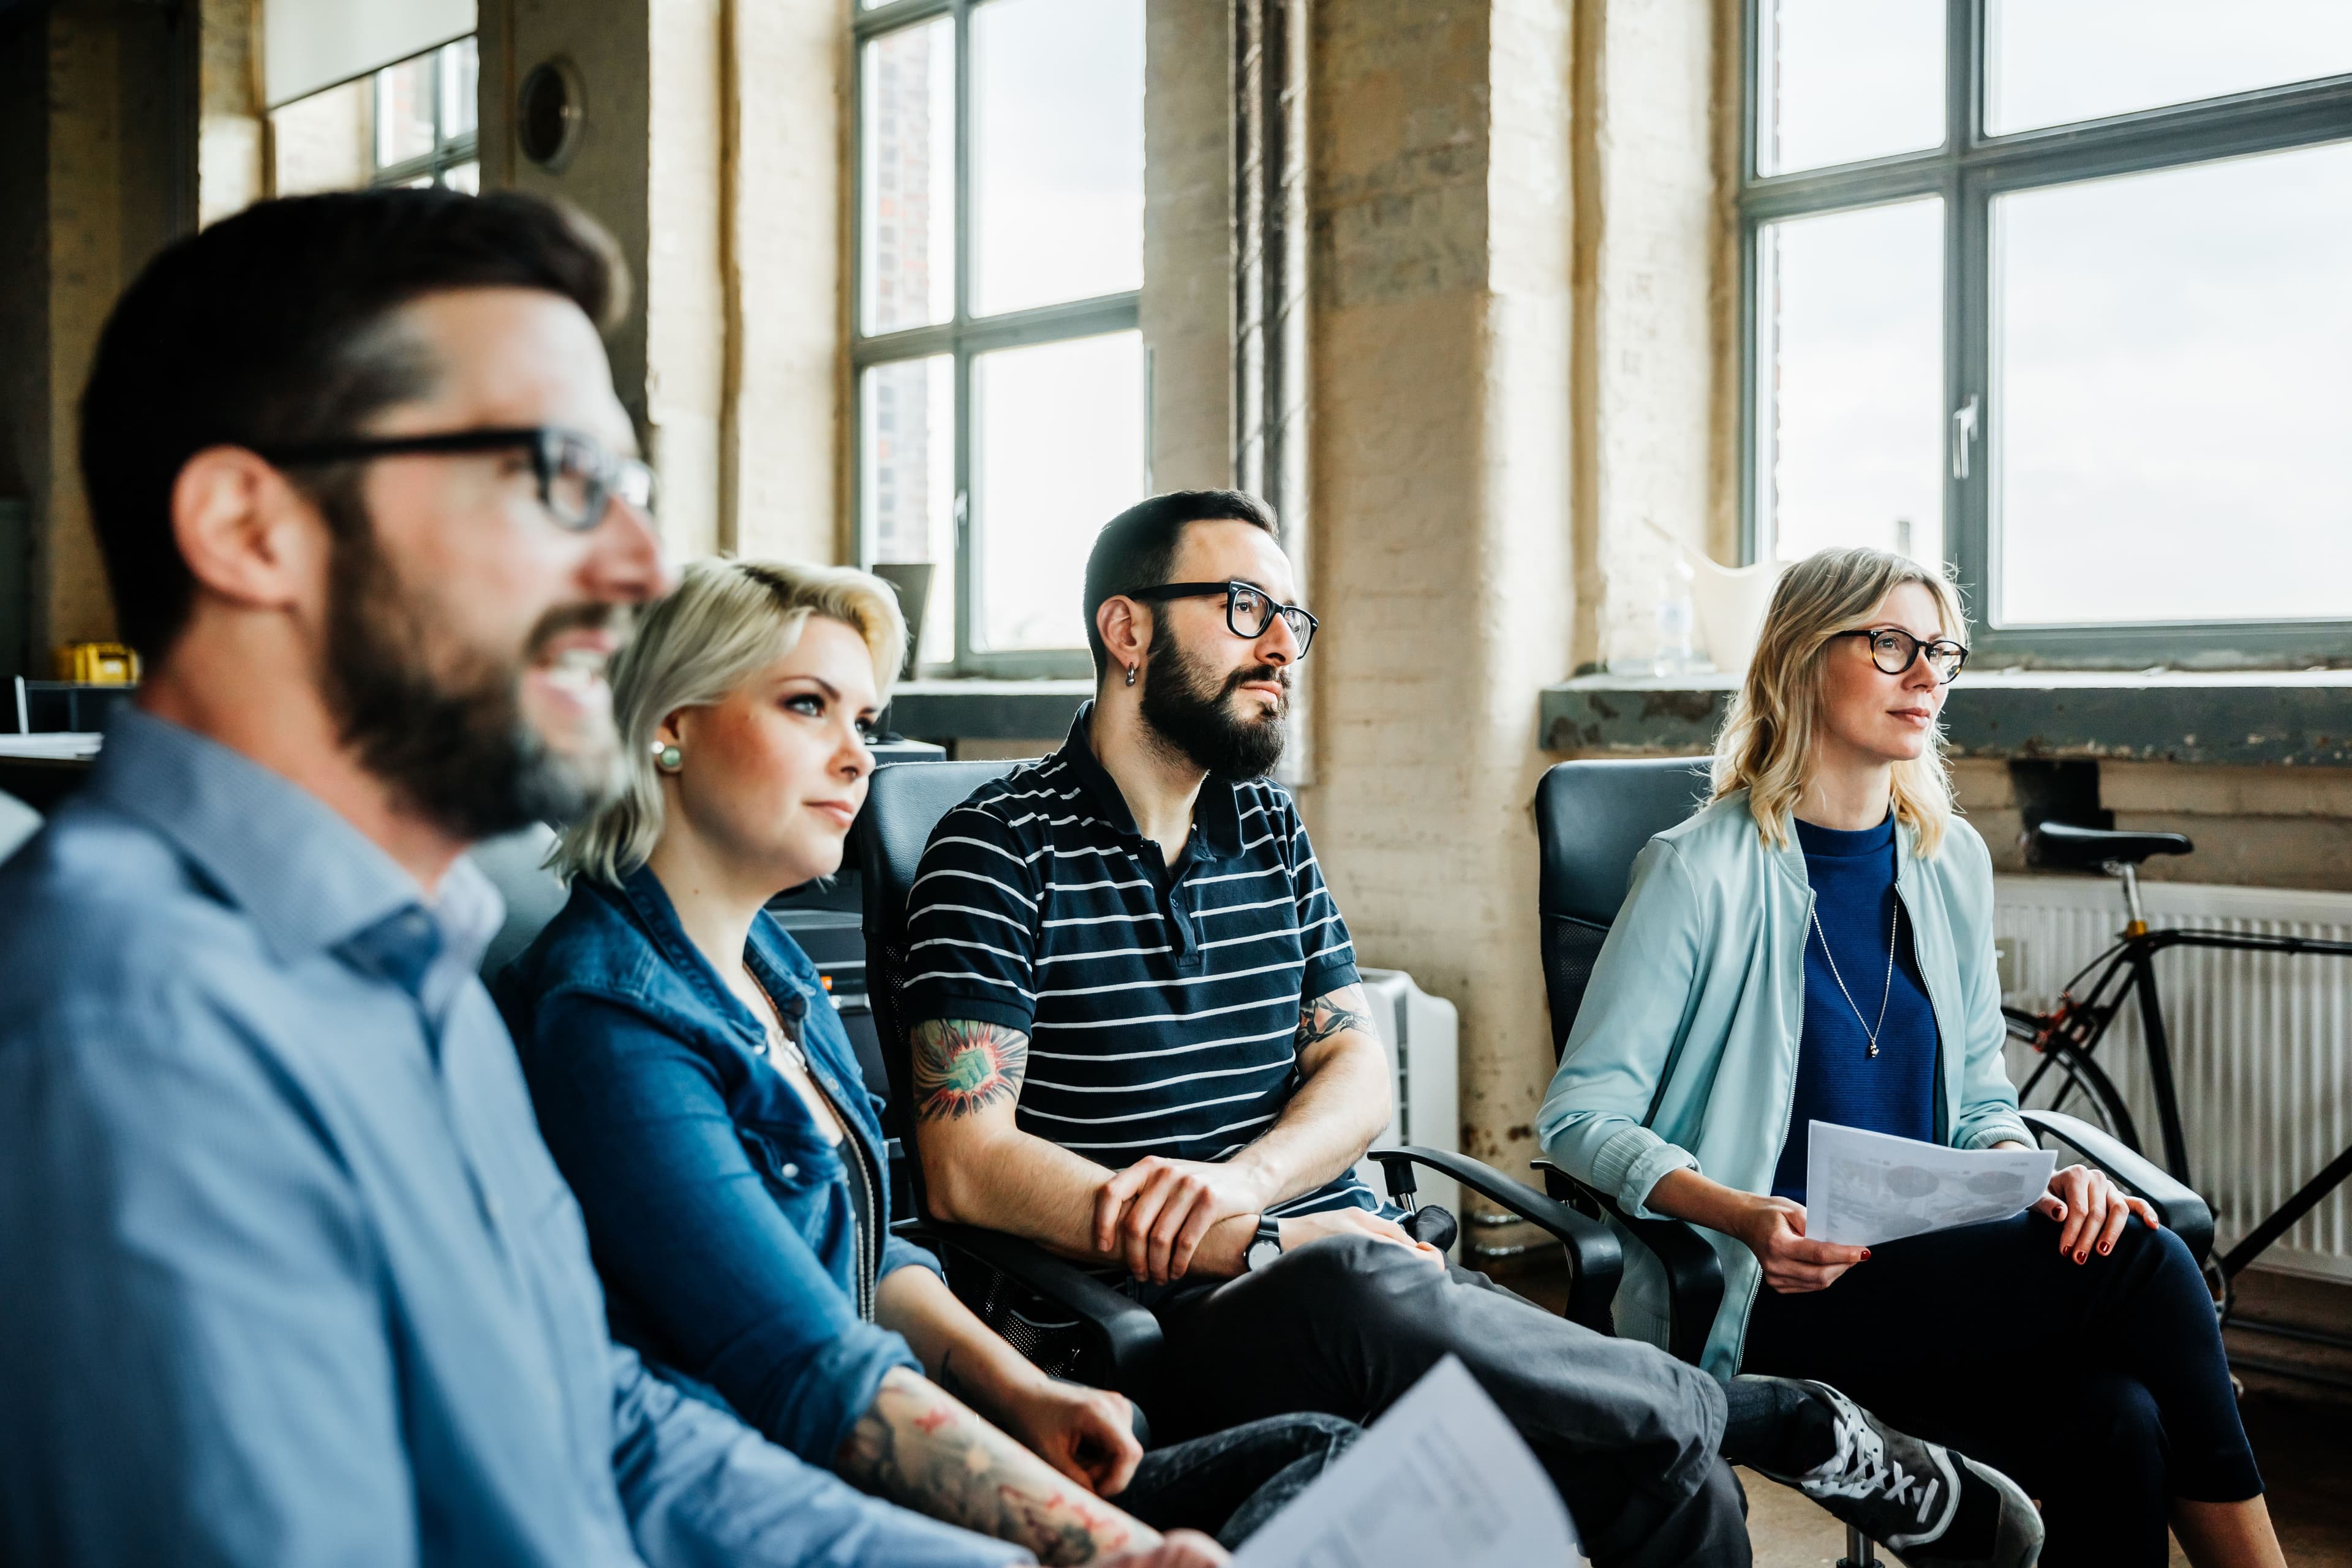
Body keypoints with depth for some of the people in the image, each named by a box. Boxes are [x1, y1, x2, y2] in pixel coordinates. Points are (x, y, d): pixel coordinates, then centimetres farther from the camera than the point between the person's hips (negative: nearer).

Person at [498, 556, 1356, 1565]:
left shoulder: (767, 960, 11)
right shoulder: (609, 1018, -19)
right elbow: (814, 1379, -26)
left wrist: (1024, 1393, 1)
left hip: (869, 1475, 9)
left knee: (1317, 1451, -3)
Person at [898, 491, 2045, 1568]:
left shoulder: (1271, 830, 17)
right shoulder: (1003, 848, -3)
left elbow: (1358, 1071, 11)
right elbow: (967, 1165, -12)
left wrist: (1245, 1177, -12)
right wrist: (1250, 1245, -19)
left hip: (1363, 1263, 5)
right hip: (1188, 1322, -5)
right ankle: (1797, 1425, -17)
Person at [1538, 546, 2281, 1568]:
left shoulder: (1953, 862, 10)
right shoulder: (1705, 870, -8)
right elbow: (1580, 1116, -8)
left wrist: (2035, 1173, -5)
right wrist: (1743, 1214, -23)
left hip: (1927, 1272, 6)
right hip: (1766, 1295, -5)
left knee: (2117, 1426, -25)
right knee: (2141, 1271, -22)